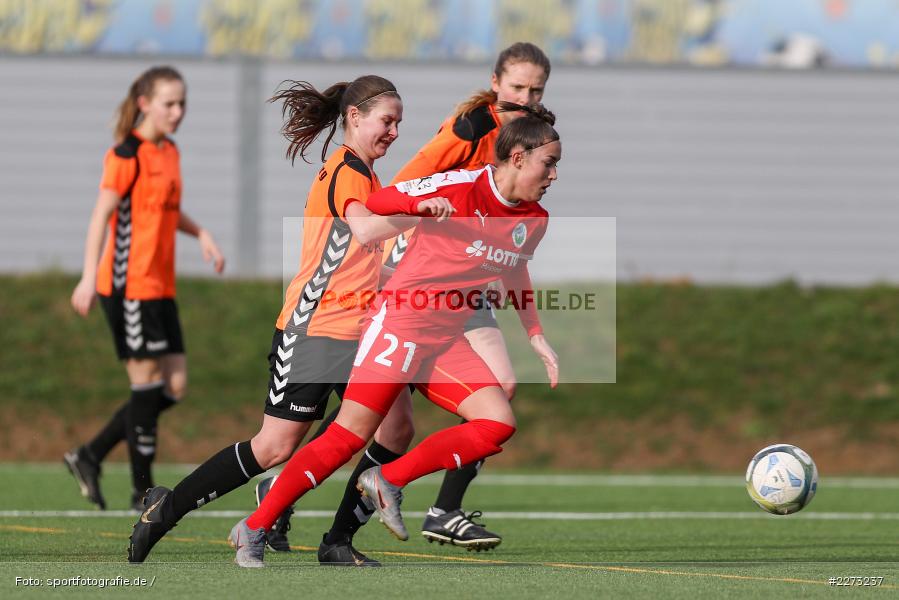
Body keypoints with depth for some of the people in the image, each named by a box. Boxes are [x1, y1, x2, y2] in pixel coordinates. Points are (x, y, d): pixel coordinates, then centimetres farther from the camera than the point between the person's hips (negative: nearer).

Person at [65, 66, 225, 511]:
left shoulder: (170, 152, 13)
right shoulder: (127, 156, -12)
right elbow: (101, 216, -17)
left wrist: (201, 234, 12)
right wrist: (89, 277, -25)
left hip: (160, 287, 9)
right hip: (129, 285, -9)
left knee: (174, 386, 6)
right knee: (147, 383, -5)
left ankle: (90, 457, 16)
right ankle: (143, 488, 4)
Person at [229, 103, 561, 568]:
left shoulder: (535, 220, 5)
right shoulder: (459, 188, -15)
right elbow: (374, 204, -10)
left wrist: (534, 335, 19)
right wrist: (420, 203, -29)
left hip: (447, 341, 7)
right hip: (400, 322, -7)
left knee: (498, 423, -12)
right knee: (349, 435, -10)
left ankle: (389, 482, -2)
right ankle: (254, 529, -3)